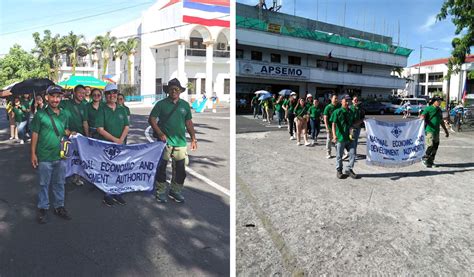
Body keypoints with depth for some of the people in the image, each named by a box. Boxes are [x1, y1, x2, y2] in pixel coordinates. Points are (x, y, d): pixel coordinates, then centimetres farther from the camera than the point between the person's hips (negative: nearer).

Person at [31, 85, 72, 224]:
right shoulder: (40, 114, -8)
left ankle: (59, 206, 29)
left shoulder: (65, 114, 4)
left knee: (59, 183, 14)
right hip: (44, 156, -4)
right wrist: (33, 153, -7)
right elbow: (35, 134, -6)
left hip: (61, 156, 4)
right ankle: (43, 208, 23)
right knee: (44, 184, 9)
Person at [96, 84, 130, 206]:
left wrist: (121, 140, -12)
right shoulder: (102, 110, -5)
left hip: (120, 145, 4)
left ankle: (116, 193, 22)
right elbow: (100, 129, -11)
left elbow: (126, 127, 5)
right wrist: (115, 140, -16)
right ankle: (107, 194, 16)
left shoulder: (122, 109, 8)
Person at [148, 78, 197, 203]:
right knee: (161, 167, 4)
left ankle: (175, 191, 24)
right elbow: (151, 119, -1)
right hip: (164, 141, -3)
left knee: (180, 168, 8)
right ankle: (161, 192, 18)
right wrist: (160, 133, -12)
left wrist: (193, 138, 7)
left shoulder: (185, 105, 10)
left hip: (180, 142, 3)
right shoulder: (161, 104, 0)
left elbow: (189, 123, 13)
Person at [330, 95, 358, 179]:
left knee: (352, 154, 5)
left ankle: (349, 169, 21)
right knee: (339, 156, 6)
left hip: (349, 137, 5)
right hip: (340, 137, -5)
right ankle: (339, 171, 22)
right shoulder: (337, 112, -6)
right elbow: (333, 124, -12)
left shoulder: (351, 112, 11)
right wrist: (334, 135, -23)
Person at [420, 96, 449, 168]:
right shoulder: (428, 108, -3)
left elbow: (441, 121, 25)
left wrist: (446, 130, 28)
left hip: (436, 131, 7)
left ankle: (431, 161, 19)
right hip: (429, 130, -7)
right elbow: (422, 115, -17)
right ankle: (425, 158, 6)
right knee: (430, 146, -14)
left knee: (435, 146, 8)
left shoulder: (439, 110, 17)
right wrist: (422, 118, -41)